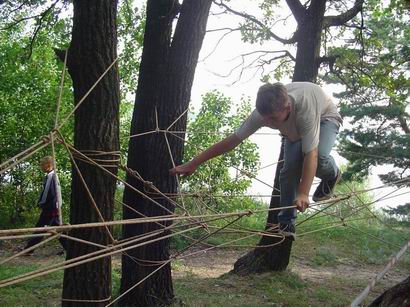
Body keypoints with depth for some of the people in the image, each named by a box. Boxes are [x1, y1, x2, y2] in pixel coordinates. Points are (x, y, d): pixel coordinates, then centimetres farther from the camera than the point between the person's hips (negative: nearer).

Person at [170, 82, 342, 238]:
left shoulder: (305, 110, -47)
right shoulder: (263, 112, -34)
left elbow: (311, 154, -50)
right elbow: (233, 140, -31)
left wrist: (303, 194, -60)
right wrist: (193, 164, -33)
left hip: (325, 117, -4)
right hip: (295, 130, 4)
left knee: (319, 155, -33)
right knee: (289, 170, -15)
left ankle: (332, 175, 4)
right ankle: (286, 223, 1)